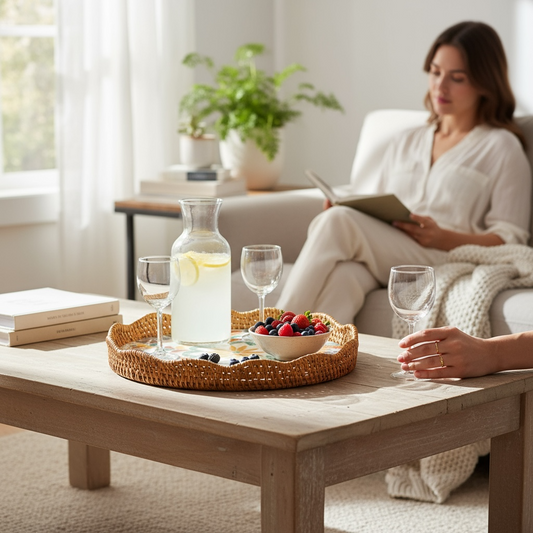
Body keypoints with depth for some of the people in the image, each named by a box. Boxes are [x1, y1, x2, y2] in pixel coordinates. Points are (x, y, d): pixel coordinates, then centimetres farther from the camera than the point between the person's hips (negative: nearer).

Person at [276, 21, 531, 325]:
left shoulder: (502, 147, 11)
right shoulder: (405, 143, 30)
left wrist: (442, 237, -15)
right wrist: (344, 213, 2)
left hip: (446, 261, -4)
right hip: (380, 261, 5)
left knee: (337, 221, -30)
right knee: (342, 276, -36)